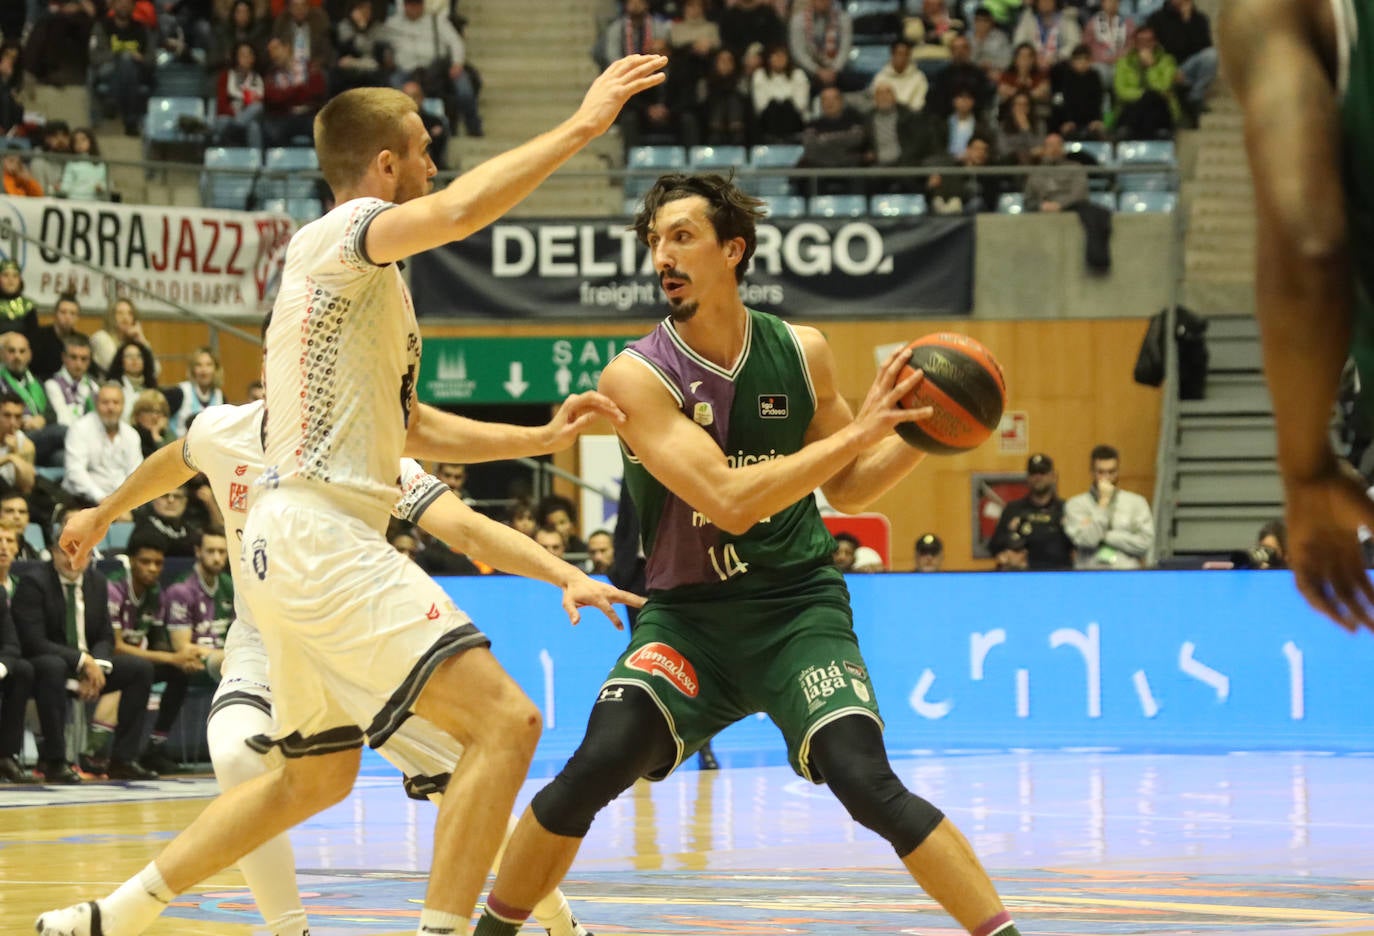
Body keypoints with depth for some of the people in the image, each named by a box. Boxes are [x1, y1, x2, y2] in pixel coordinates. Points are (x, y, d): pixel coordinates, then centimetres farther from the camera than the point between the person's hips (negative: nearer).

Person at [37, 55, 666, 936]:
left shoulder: (363, 279, 22)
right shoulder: (339, 235, -8)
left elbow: (411, 429, 29)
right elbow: (461, 210, -29)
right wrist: (583, 124, -22)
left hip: (303, 542, 11)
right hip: (321, 535, -11)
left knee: (317, 775, 24)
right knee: (504, 720, -18)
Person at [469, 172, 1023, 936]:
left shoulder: (802, 355, -1)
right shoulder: (637, 376, -13)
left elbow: (844, 489, 13)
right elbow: (728, 499, -24)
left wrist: (918, 436, -6)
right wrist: (860, 429, -24)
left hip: (798, 607, 1)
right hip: (687, 613, -1)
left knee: (869, 785, -19)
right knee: (593, 772, -20)